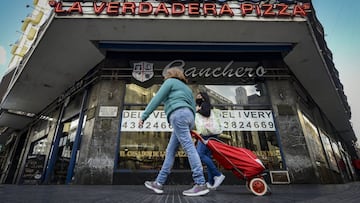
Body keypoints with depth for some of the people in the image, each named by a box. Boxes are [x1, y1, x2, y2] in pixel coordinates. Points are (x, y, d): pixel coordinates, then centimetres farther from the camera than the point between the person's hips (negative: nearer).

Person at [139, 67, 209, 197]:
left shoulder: (170, 81, 13)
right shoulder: (187, 88, 35)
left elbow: (156, 99, 1)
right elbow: (193, 108, 25)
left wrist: (144, 116, 0)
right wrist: (191, 125, 23)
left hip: (178, 114, -8)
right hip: (189, 116, 8)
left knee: (189, 148, -13)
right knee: (170, 151, 6)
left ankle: (200, 184, -13)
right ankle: (159, 183, 10)